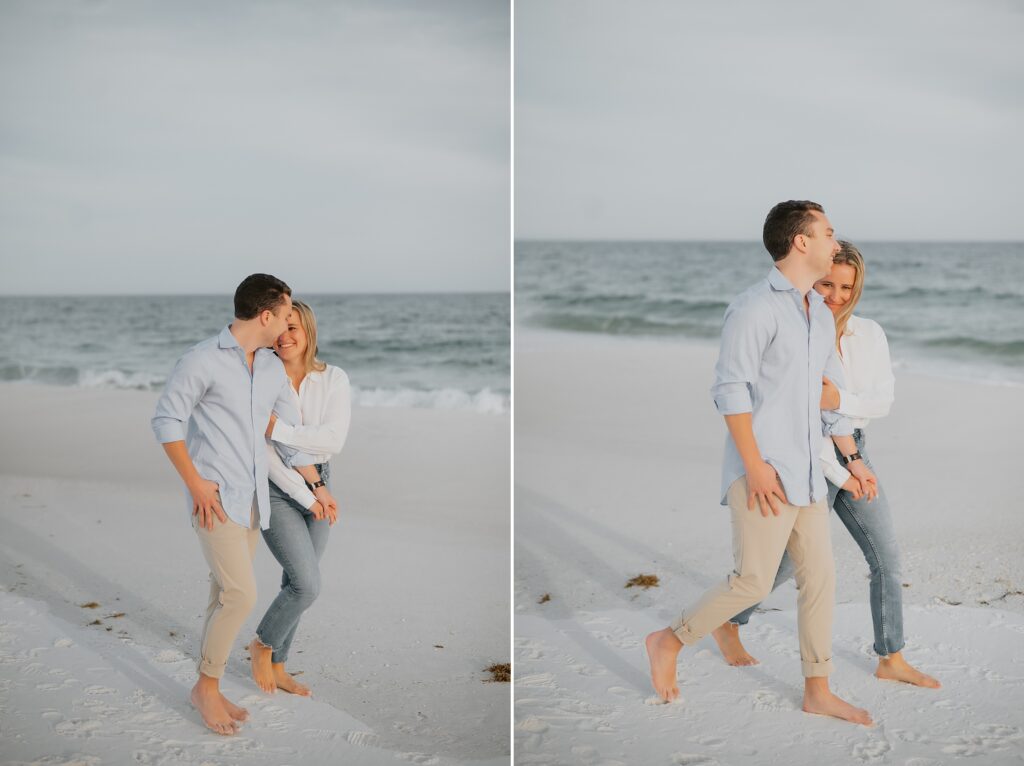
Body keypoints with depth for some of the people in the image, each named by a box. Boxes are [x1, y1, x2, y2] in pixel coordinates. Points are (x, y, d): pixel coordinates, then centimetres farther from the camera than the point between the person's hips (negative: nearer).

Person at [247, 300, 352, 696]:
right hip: (276, 486, -4)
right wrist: (307, 497, -16)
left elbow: (333, 440, -17)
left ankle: (276, 666, 29)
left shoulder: (334, 379, -5)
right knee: (308, 585, -11)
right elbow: (263, 452, -16)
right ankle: (263, 643, 16)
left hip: (317, 485, 4)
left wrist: (279, 429, -26)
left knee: (297, 582, 12)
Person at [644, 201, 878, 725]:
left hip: (806, 474, 8)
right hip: (764, 474, -8)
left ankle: (818, 692, 19)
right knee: (753, 580, -8)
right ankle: (669, 643, 12)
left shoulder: (822, 316, 16)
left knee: (820, 578, 8)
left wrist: (852, 457, 24)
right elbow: (731, 389, -16)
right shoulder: (755, 307, -11)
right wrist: (755, 466, -20)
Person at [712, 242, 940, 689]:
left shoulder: (871, 335, -1)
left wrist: (838, 401, -30)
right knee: (784, 564, 3)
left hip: (853, 456, 5)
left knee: (887, 558, 2)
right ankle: (727, 624, 29)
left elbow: (883, 403, -9)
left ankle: (891, 661, 15)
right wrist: (839, 476, -19)